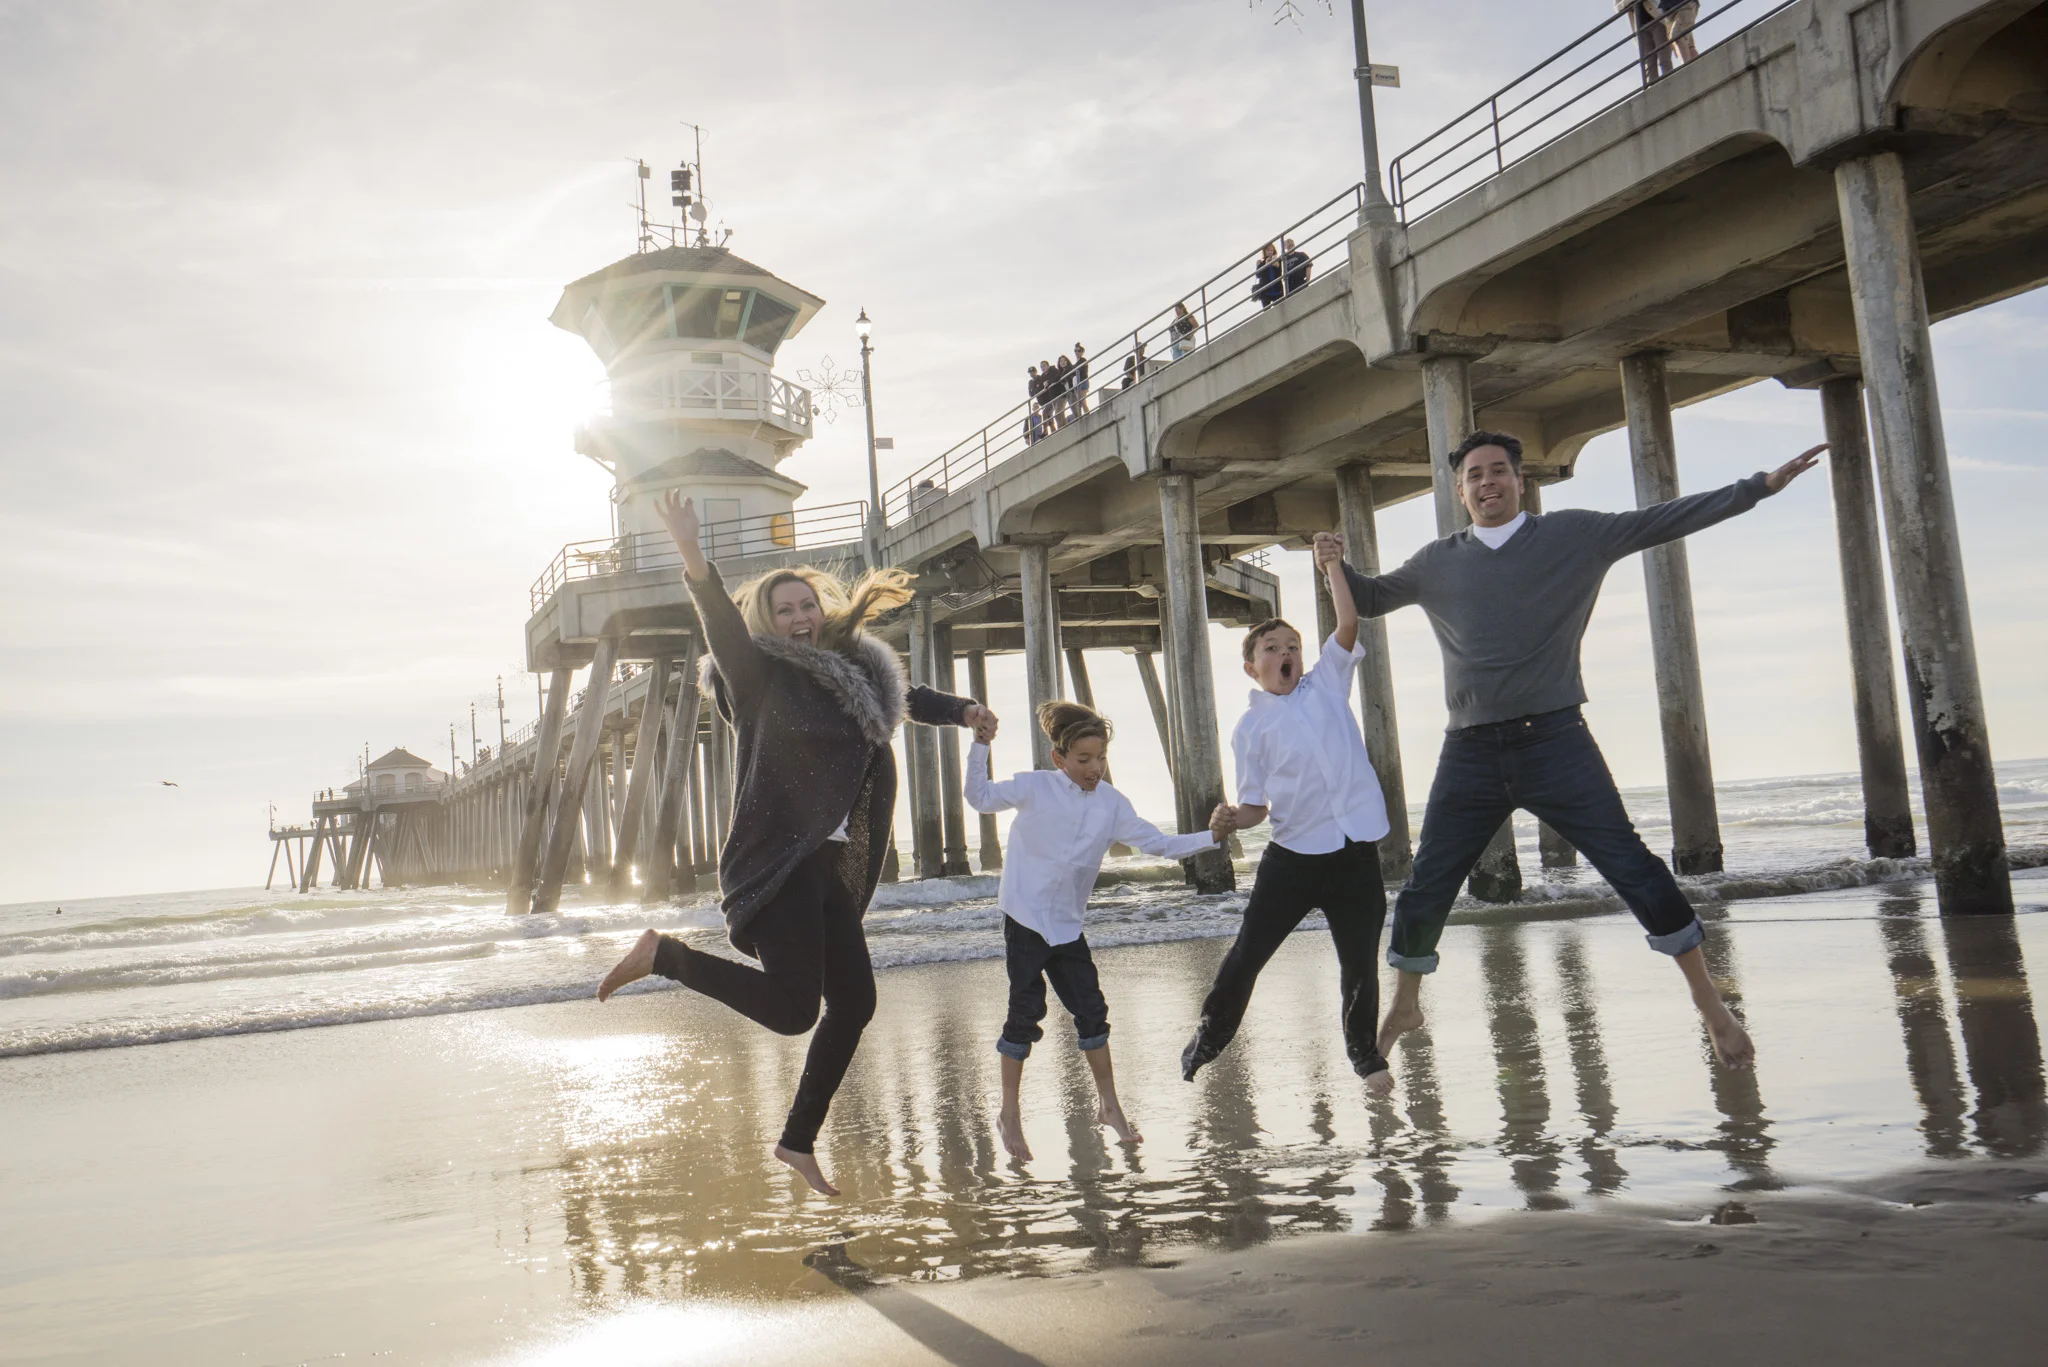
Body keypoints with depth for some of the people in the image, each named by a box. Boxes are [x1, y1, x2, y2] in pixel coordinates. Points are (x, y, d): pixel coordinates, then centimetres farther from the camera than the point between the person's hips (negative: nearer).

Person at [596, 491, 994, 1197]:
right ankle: (660, 953, 2)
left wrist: (961, 710, 28)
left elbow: (901, 695, 38)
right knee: (792, 1007, -17)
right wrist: (694, 557, -41)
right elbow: (721, 624, -24)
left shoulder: (852, 674, 17)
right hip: (778, 864, -8)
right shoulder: (760, 674, -4)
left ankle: (798, 1141, 22)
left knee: (853, 1001, 8)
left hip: (829, 869, 8)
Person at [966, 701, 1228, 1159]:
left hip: (1067, 924, 4)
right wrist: (980, 747, -15)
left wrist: (1210, 837, -5)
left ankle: (1108, 1105, 20)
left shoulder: (1112, 804, 3)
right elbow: (980, 798, -4)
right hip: (1025, 918, -4)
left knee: (1091, 1010, 5)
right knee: (1026, 1011, -2)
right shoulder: (1035, 787, -7)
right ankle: (1009, 1114, 11)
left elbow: (1159, 844, 4)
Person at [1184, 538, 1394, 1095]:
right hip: (1293, 854, 0)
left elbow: (1348, 624, -4)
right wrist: (1230, 818, -15)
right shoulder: (1251, 728, 4)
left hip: (1355, 848, 1)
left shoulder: (1327, 684, 8)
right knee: (1246, 952, 3)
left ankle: (1364, 1050, 29)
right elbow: (1256, 804, 5)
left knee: (1360, 960, 7)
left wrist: (1332, 565, -2)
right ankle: (1212, 1033, 25)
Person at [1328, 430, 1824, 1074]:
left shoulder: (1574, 535, 5)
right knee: (1425, 888, 7)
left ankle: (1709, 1002, 9)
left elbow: (1666, 519, 3)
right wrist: (1337, 562, 4)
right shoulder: (1437, 562, 12)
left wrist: (1763, 484, -2)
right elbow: (1369, 599, 24)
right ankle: (1404, 1005, 28)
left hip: (1555, 741, -2)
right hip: (1471, 753, 2)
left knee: (1633, 869, -6)